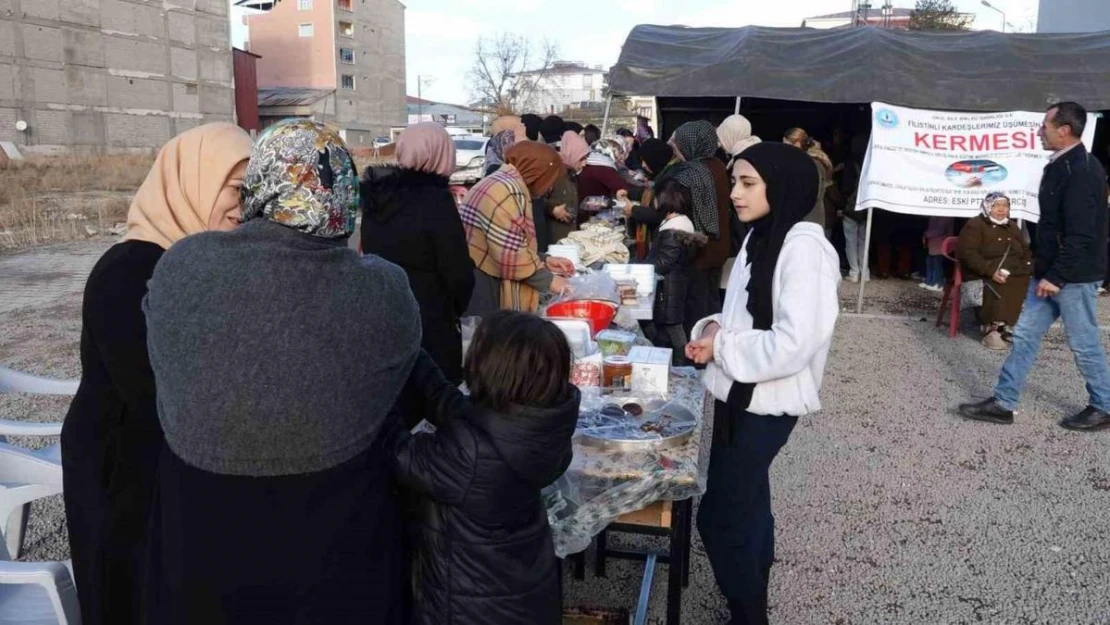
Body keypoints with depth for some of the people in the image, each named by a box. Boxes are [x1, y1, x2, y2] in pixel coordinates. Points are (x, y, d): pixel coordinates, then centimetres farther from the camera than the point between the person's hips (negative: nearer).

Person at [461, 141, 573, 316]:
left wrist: (544, 262, 13)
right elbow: (512, 256, -22)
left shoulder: (504, 185, 16)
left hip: (490, 287, 10)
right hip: (483, 293, -10)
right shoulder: (506, 191, -18)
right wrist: (548, 280, -10)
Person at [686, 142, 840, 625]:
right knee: (746, 508, 21)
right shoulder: (762, 237, 7)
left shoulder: (805, 249, -21)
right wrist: (713, 329, -1)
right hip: (743, 396, 9)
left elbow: (792, 345, -27)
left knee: (719, 518, -1)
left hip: (765, 404, -9)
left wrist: (721, 345, -16)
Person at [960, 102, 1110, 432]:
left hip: (1074, 276, -10)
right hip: (1051, 272, 10)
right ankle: (1003, 403, 15)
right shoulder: (1060, 165, 11)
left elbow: (1081, 234, -24)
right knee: (1024, 335, 9)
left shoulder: (1083, 171, -20)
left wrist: (1057, 277, -23)